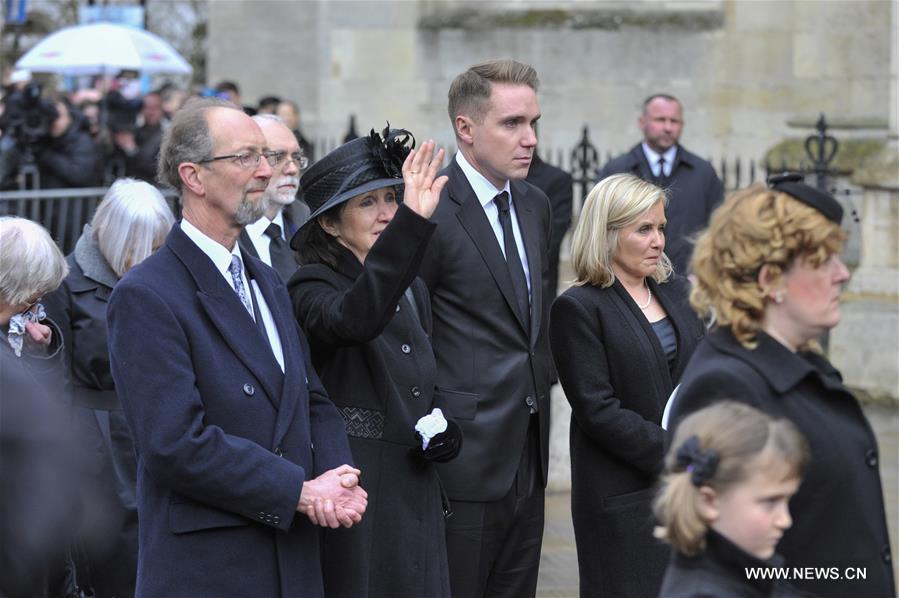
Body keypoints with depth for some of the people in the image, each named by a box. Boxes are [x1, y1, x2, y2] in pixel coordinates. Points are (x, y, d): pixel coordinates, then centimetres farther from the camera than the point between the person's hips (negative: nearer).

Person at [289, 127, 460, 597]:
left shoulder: (411, 292, 14)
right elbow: (354, 319, -33)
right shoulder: (314, 286, -8)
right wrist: (412, 221, -42)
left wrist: (445, 433, 3)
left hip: (415, 500, 7)